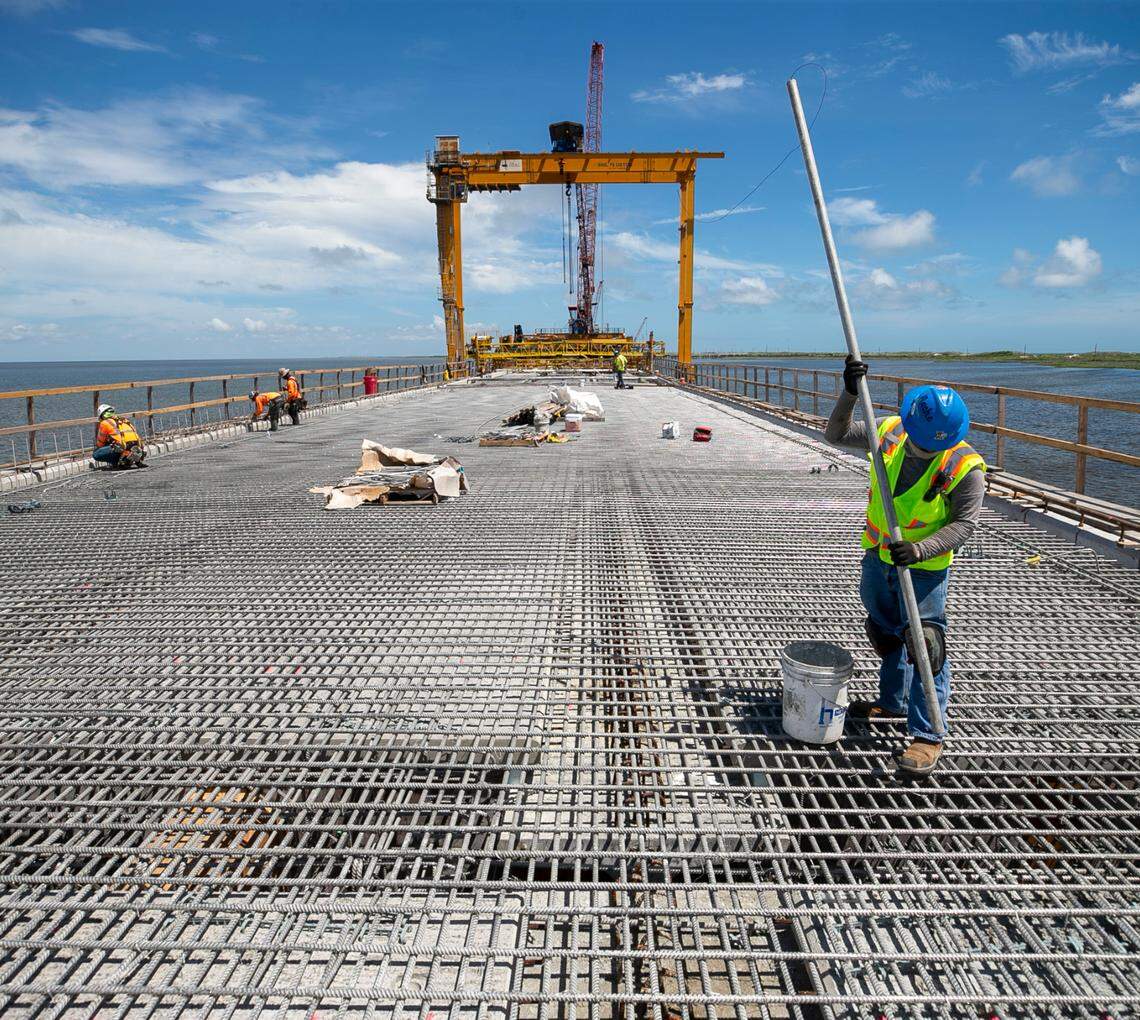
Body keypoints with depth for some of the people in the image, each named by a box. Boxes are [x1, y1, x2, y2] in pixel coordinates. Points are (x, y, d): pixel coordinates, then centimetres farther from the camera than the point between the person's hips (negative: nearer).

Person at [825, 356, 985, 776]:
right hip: (878, 557, 5)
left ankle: (927, 735, 8)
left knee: (925, 646, -5)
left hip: (924, 568, -5)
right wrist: (849, 394, -18)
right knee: (886, 634, 20)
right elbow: (837, 435, -2)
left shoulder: (966, 466, -20)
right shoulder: (888, 430, -9)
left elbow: (964, 523, -16)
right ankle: (893, 704, 41)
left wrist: (921, 549, -31)